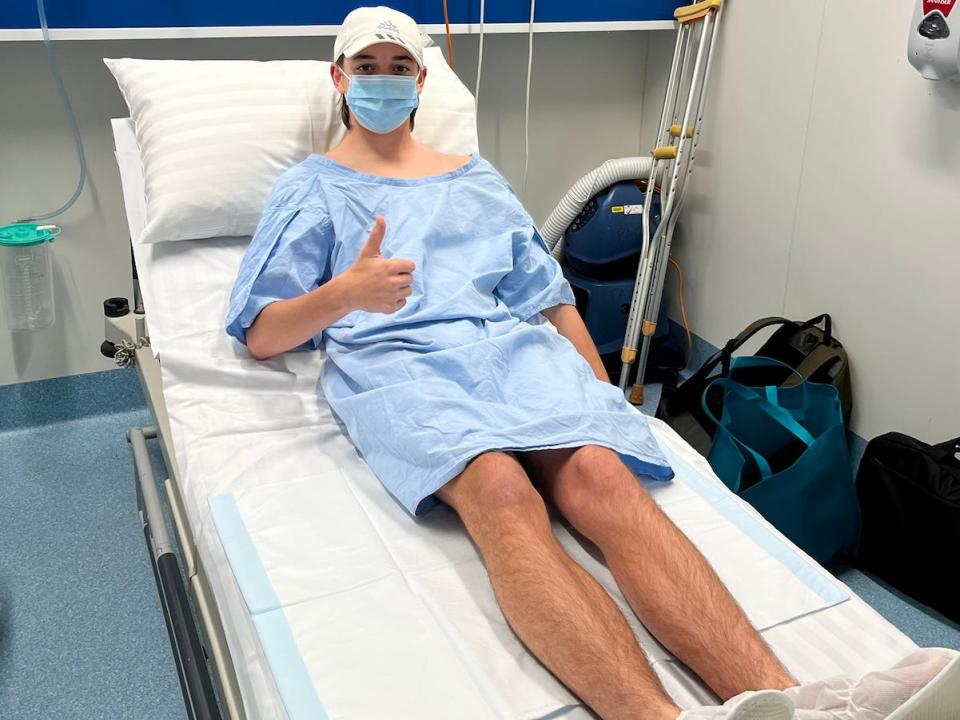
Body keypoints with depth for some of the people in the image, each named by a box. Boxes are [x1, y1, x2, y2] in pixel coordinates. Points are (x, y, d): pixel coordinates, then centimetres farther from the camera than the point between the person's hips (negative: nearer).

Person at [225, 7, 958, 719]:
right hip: (395, 363, -2)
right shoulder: (312, 185, 20)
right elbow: (261, 335, 10)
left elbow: (548, 294, 22)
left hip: (511, 344, 3)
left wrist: (601, 393, 5)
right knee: (501, 489, -36)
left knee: (602, 474, -30)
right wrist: (343, 293, -13)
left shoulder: (474, 175, 29)